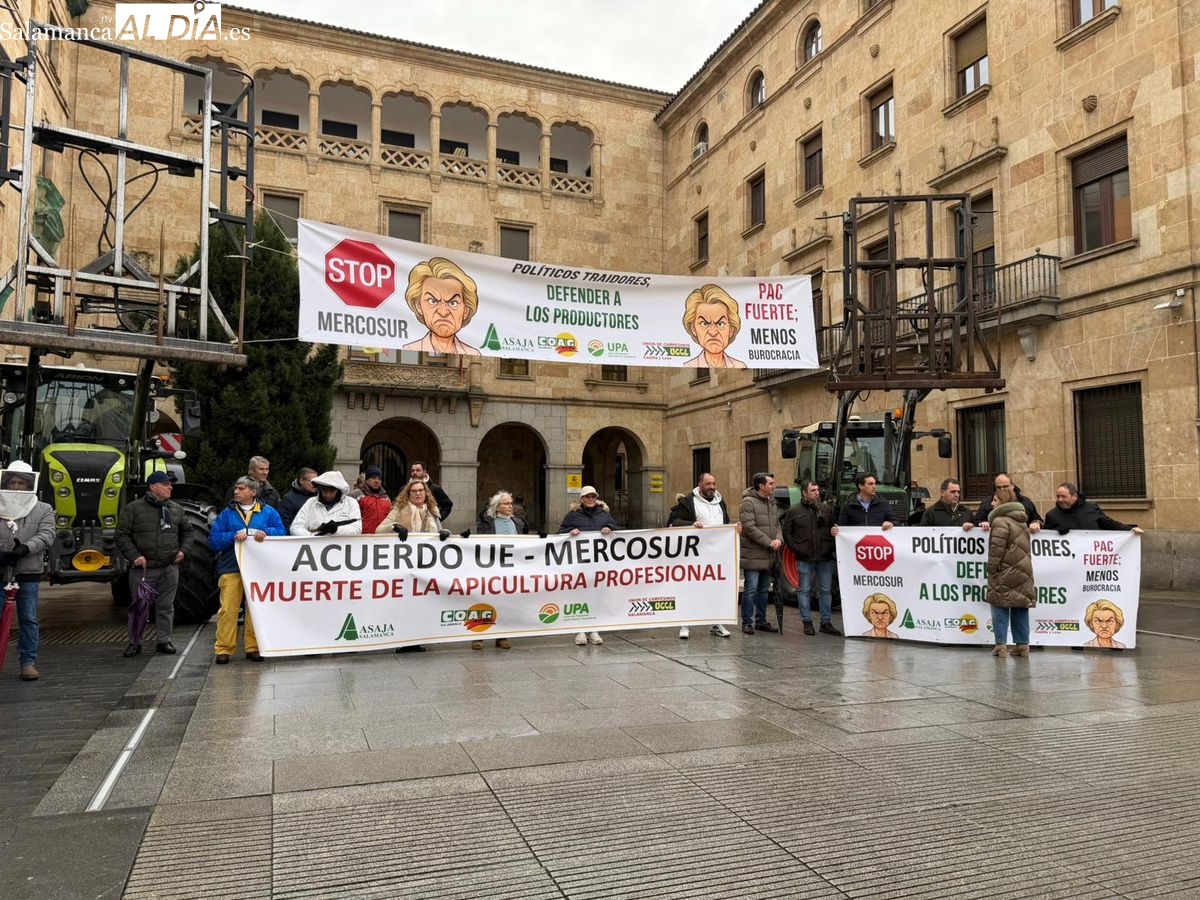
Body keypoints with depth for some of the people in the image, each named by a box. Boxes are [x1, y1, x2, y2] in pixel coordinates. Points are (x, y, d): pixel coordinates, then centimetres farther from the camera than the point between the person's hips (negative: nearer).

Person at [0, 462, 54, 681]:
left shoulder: (43, 510, 7)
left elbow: (46, 535, -5)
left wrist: (26, 548, -23)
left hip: (28, 574, -1)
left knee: (28, 619, 3)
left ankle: (28, 663, 9)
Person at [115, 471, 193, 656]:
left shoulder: (176, 509, 11)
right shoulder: (133, 509, -2)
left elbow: (187, 531, 23)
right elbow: (121, 535, -3)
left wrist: (182, 550, 9)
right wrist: (134, 556, -12)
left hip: (169, 568, 3)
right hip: (143, 568, -3)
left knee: (166, 605, 9)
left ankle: (164, 641, 19)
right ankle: (136, 642, 17)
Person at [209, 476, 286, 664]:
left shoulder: (268, 512, 9)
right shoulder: (227, 513, 9)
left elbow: (281, 532, 3)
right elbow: (213, 540, 4)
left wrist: (266, 532, -14)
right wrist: (233, 536, -13)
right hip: (231, 568, 0)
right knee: (228, 608, -6)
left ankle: (253, 647, 13)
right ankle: (224, 649, 2)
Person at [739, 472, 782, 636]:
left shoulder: (771, 503, 14)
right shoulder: (748, 502, -12)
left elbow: (777, 524, 17)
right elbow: (749, 528, -18)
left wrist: (778, 539, -5)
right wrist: (769, 542, -17)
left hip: (768, 556, 8)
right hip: (753, 555, -8)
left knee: (764, 589, 15)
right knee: (750, 589, -5)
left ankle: (761, 621, 25)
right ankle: (747, 622, 4)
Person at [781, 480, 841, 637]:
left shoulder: (827, 509, 7)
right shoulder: (794, 511, 1)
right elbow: (786, 532, 4)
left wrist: (831, 547, -2)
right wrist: (795, 548, -5)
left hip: (825, 558, 2)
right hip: (804, 559, -2)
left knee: (826, 590, 8)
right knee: (805, 590, 4)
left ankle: (826, 622, 17)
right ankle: (807, 622, 12)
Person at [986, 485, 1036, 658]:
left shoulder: (1000, 521, -12)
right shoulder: (1022, 521, 17)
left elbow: (997, 548, -17)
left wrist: (992, 568, -12)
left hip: (1005, 572, -8)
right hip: (1023, 571, 8)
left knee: (1000, 608, -2)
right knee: (1020, 609, 11)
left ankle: (1001, 645, -4)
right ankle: (1022, 644, 13)